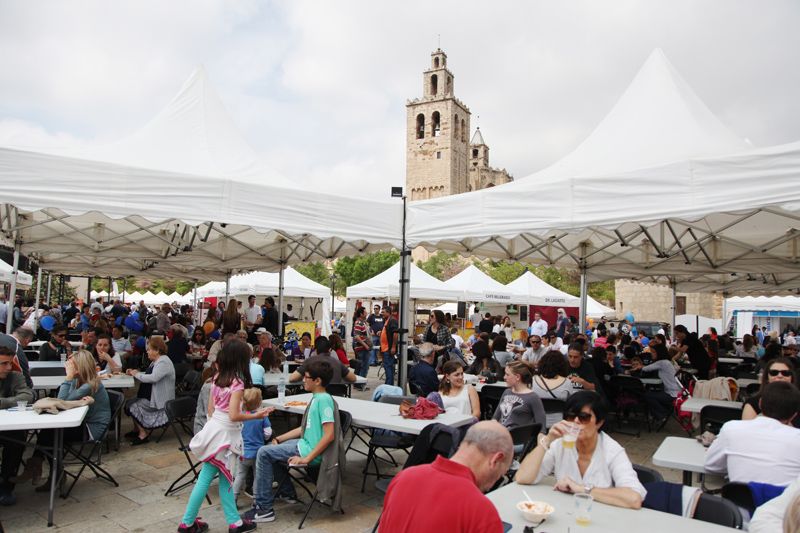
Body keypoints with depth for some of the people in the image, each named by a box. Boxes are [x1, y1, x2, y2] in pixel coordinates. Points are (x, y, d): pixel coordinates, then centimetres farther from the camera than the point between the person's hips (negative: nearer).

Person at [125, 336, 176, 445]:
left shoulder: (164, 362, -21)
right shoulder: (156, 361, 12)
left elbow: (153, 378, -32)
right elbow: (148, 375, 21)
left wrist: (137, 374, -17)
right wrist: (134, 373, 5)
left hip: (162, 402, -10)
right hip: (153, 396, 10)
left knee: (133, 406, -9)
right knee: (130, 402, 8)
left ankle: (143, 434, 2)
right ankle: (137, 430, 21)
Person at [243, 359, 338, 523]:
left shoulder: (324, 399, -20)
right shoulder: (316, 398, 10)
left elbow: (329, 435, -27)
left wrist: (307, 458, -24)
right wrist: (279, 439, 14)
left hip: (311, 450, -10)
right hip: (306, 443, 10)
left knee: (264, 453, -12)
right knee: (270, 449, 22)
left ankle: (264, 508, -4)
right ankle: (287, 492, 32)